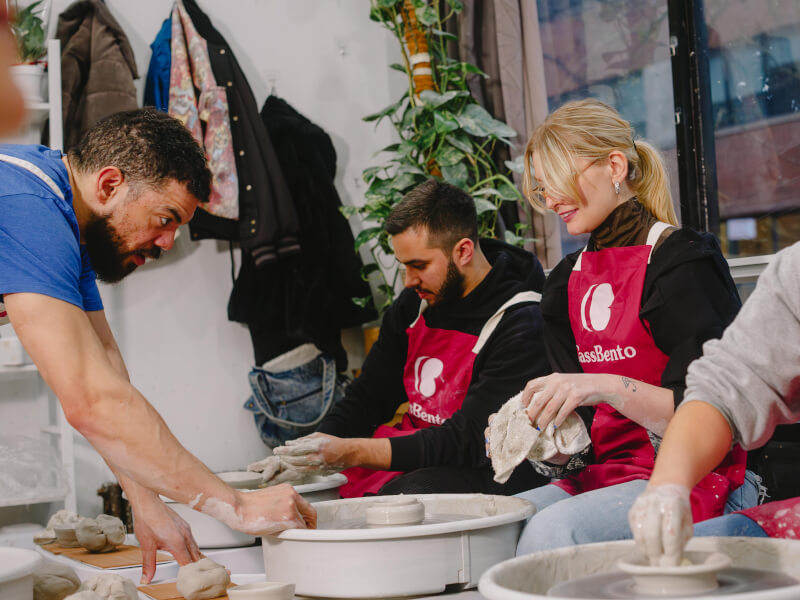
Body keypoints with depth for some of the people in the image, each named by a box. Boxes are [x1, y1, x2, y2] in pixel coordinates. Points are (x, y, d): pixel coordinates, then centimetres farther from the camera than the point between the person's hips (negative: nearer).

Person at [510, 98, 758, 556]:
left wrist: (608, 388, -27)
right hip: (600, 476, 6)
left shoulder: (682, 260, -6)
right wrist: (542, 439, -11)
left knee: (553, 530, -32)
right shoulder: (568, 281, 14)